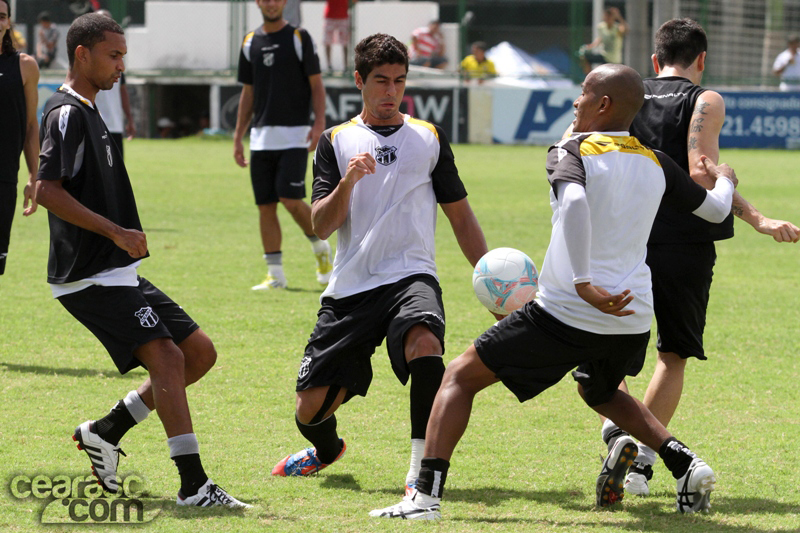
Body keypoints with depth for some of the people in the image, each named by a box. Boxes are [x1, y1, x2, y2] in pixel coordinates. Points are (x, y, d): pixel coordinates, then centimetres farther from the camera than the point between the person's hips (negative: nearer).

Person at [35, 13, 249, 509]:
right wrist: (116, 232, -23)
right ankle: (194, 484, -25)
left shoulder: (87, 112, 19)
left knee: (200, 351, 8)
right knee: (166, 356, -21)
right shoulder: (67, 113, -12)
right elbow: (48, 190, -22)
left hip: (117, 272, 10)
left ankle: (107, 431, 15)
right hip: (89, 276, -10)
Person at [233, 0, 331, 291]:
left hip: (294, 134, -5)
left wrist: (319, 123, -14)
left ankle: (321, 248, 10)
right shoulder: (250, 43, 11)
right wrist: (238, 137, 12)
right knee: (265, 205, 1)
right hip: (262, 137, 5)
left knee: (290, 199, -15)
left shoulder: (300, 38, -1)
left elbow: (316, 84, -2)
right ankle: (275, 274, 7)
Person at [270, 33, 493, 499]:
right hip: (351, 285, 1)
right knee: (311, 406, 0)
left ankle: (422, 470, -32)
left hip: (411, 276, -1)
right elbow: (320, 226, 1)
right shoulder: (336, 142, 10)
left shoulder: (429, 138, 11)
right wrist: (348, 181, -17)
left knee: (425, 343, -37)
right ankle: (327, 449, 38)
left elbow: (460, 215, 15)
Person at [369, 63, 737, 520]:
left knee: (461, 377, 6)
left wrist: (583, 284, -29)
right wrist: (724, 179, 46)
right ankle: (685, 463, 17)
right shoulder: (657, 164, 10)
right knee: (600, 393, 37)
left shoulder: (571, 151, -5)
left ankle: (427, 495, -7)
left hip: (566, 313, -6)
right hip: (633, 319, 6)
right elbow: (716, 210, 23)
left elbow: (574, 201, -27)